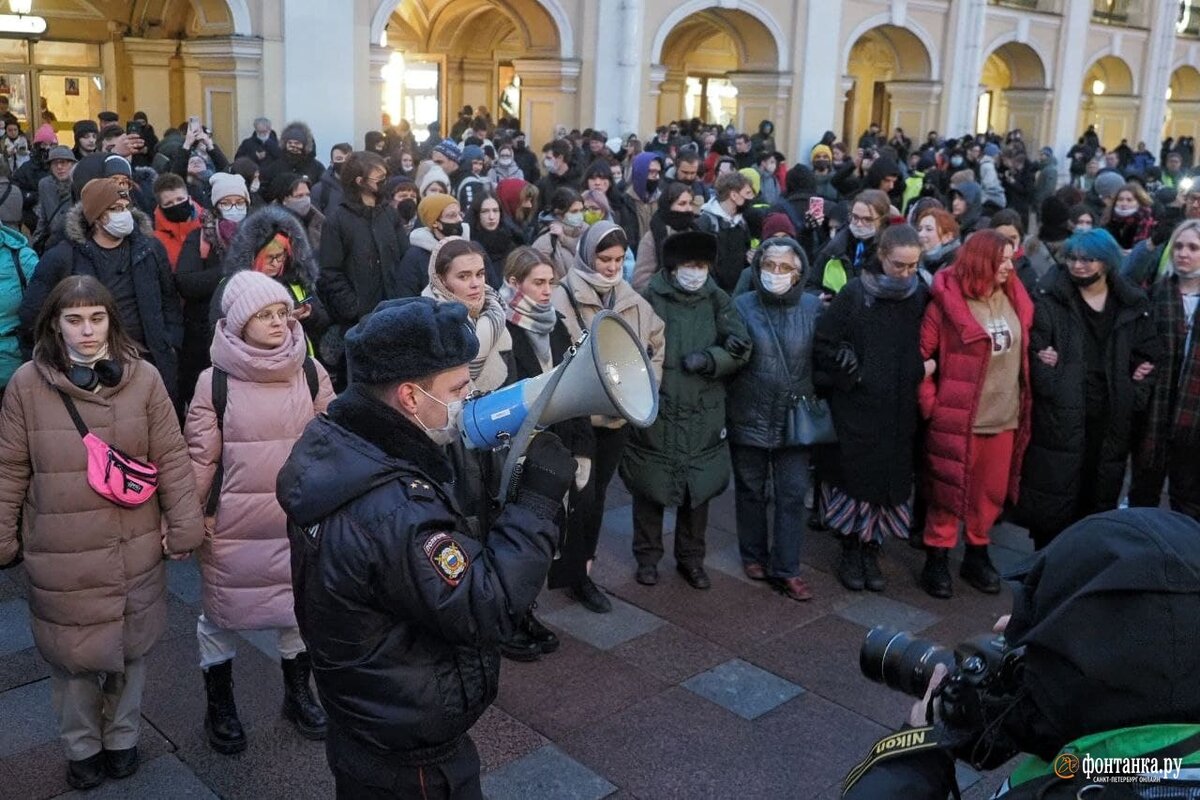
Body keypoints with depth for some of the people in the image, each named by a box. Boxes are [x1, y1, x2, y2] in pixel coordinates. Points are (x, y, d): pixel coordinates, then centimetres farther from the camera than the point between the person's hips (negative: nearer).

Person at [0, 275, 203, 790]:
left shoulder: (143, 379, -5)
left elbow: (171, 458, -2)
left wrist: (184, 527, -2)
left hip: (134, 550, 1)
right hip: (59, 557, -1)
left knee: (130, 649, 16)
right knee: (72, 655, 11)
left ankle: (122, 737, 40)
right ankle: (81, 747, 36)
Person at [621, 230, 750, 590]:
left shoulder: (716, 300, 3)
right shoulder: (650, 298, -6)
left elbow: (741, 350, -2)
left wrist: (709, 359, -17)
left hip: (703, 415, 3)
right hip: (655, 411, -2)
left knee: (698, 489, 11)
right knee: (650, 487, 9)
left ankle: (691, 558, 29)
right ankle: (647, 556, 28)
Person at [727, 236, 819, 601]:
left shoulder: (813, 307, -1)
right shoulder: (741, 305, -5)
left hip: (795, 419, 1)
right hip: (749, 417, -1)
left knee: (793, 495, 4)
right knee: (751, 492, 14)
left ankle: (786, 569, 15)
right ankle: (753, 556, 33)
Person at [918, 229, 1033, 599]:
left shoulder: (1014, 300, 6)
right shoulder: (948, 301, -12)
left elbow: (1022, 352, 15)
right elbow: (918, 353, -9)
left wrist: (1023, 402, 11)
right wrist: (929, 402, -10)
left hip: (1004, 417, 6)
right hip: (958, 418, -5)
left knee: (990, 493, 15)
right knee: (949, 492, 5)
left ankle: (977, 555, 32)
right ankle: (936, 561, 19)